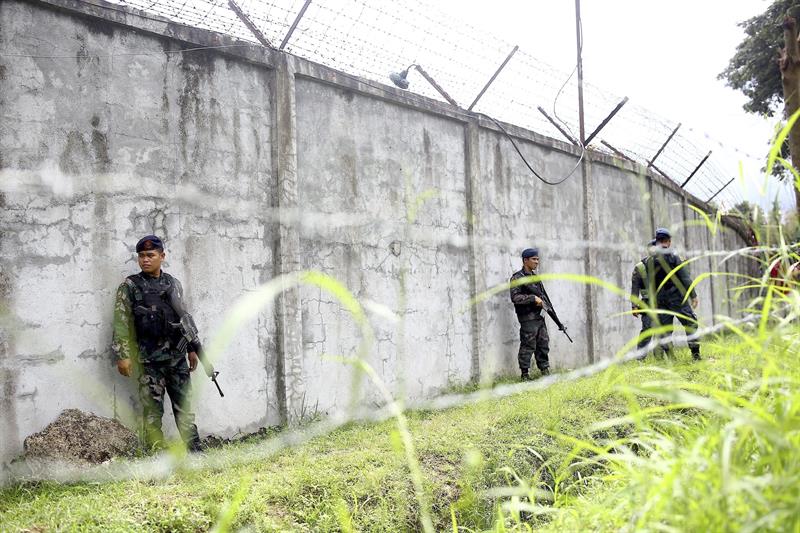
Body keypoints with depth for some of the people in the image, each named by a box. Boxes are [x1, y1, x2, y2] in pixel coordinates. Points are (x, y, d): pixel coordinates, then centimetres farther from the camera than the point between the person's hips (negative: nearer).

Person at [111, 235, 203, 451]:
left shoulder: (174, 284, 12)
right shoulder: (130, 286, -2)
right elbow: (121, 323, -8)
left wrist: (192, 348, 17)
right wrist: (122, 355, -15)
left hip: (178, 356, 4)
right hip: (150, 359, -4)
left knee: (184, 407, 10)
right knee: (152, 411, -1)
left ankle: (195, 451, 17)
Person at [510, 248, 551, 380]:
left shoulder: (535, 276, 17)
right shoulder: (517, 278, -9)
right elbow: (515, 297, -18)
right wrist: (533, 298, -19)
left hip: (539, 317, 8)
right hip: (528, 318, -8)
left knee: (543, 344, 11)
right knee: (527, 347, -5)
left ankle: (545, 371, 19)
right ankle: (525, 375, 1)